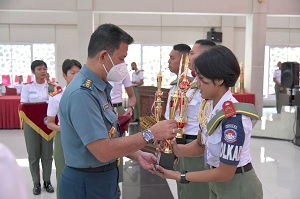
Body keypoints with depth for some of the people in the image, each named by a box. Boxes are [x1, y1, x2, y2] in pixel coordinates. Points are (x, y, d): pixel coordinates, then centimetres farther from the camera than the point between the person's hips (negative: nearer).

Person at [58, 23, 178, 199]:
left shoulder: (99, 88, 4)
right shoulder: (81, 94, -25)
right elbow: (103, 151, -28)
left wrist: (137, 155, 2)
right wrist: (150, 134, -23)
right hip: (86, 185, -9)